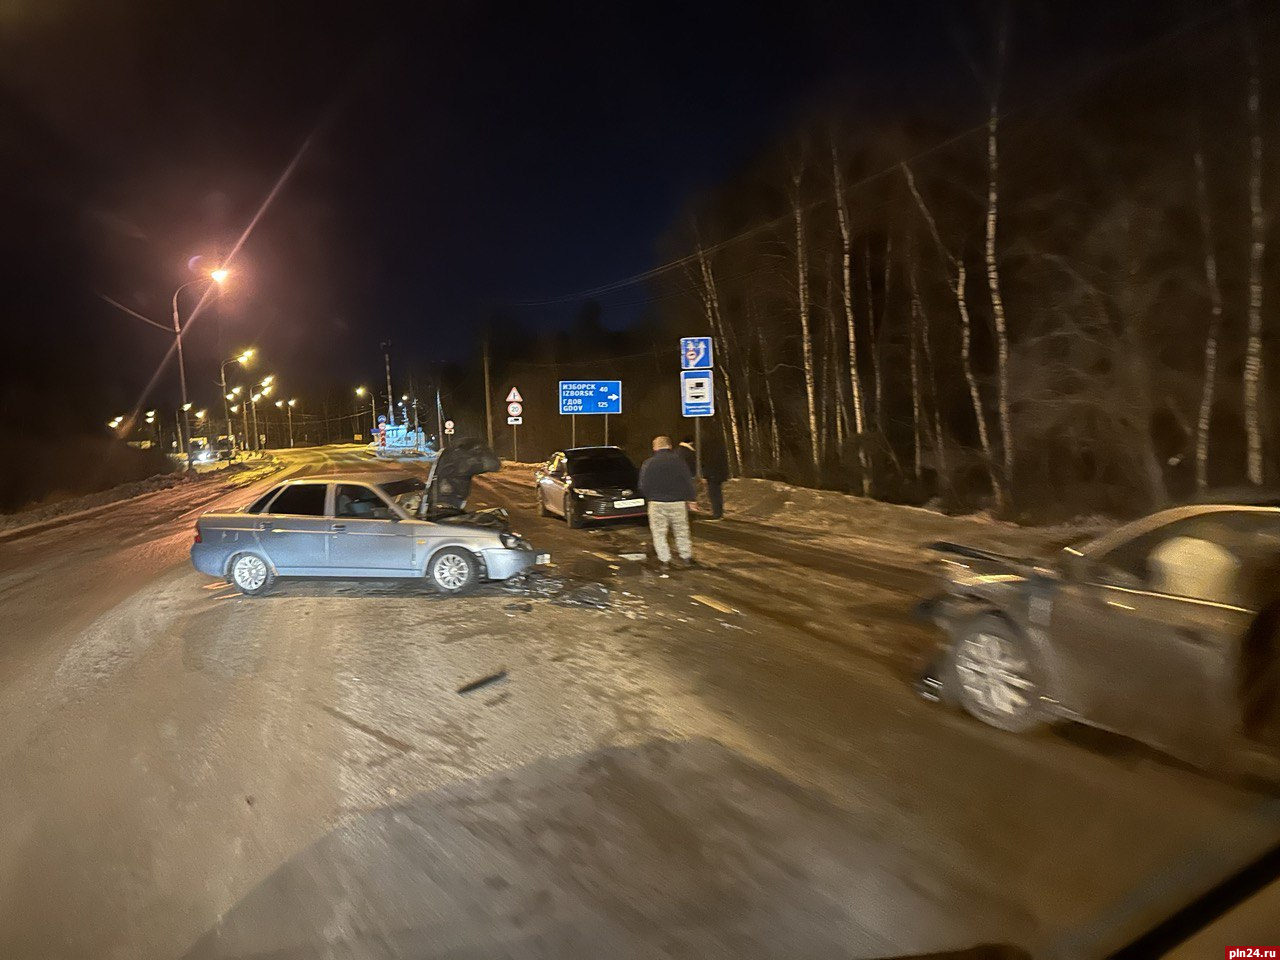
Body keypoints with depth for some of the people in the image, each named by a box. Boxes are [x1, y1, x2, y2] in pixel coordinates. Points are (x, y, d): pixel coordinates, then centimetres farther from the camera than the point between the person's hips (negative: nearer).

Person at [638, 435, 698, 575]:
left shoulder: (648, 463, -5)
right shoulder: (678, 460, -2)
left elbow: (643, 486, -3)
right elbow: (689, 481, -2)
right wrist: (692, 499, 6)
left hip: (657, 502, -1)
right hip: (678, 502, 2)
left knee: (659, 533, 7)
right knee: (681, 531, 15)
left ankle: (664, 561, 5)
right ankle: (687, 557, 22)